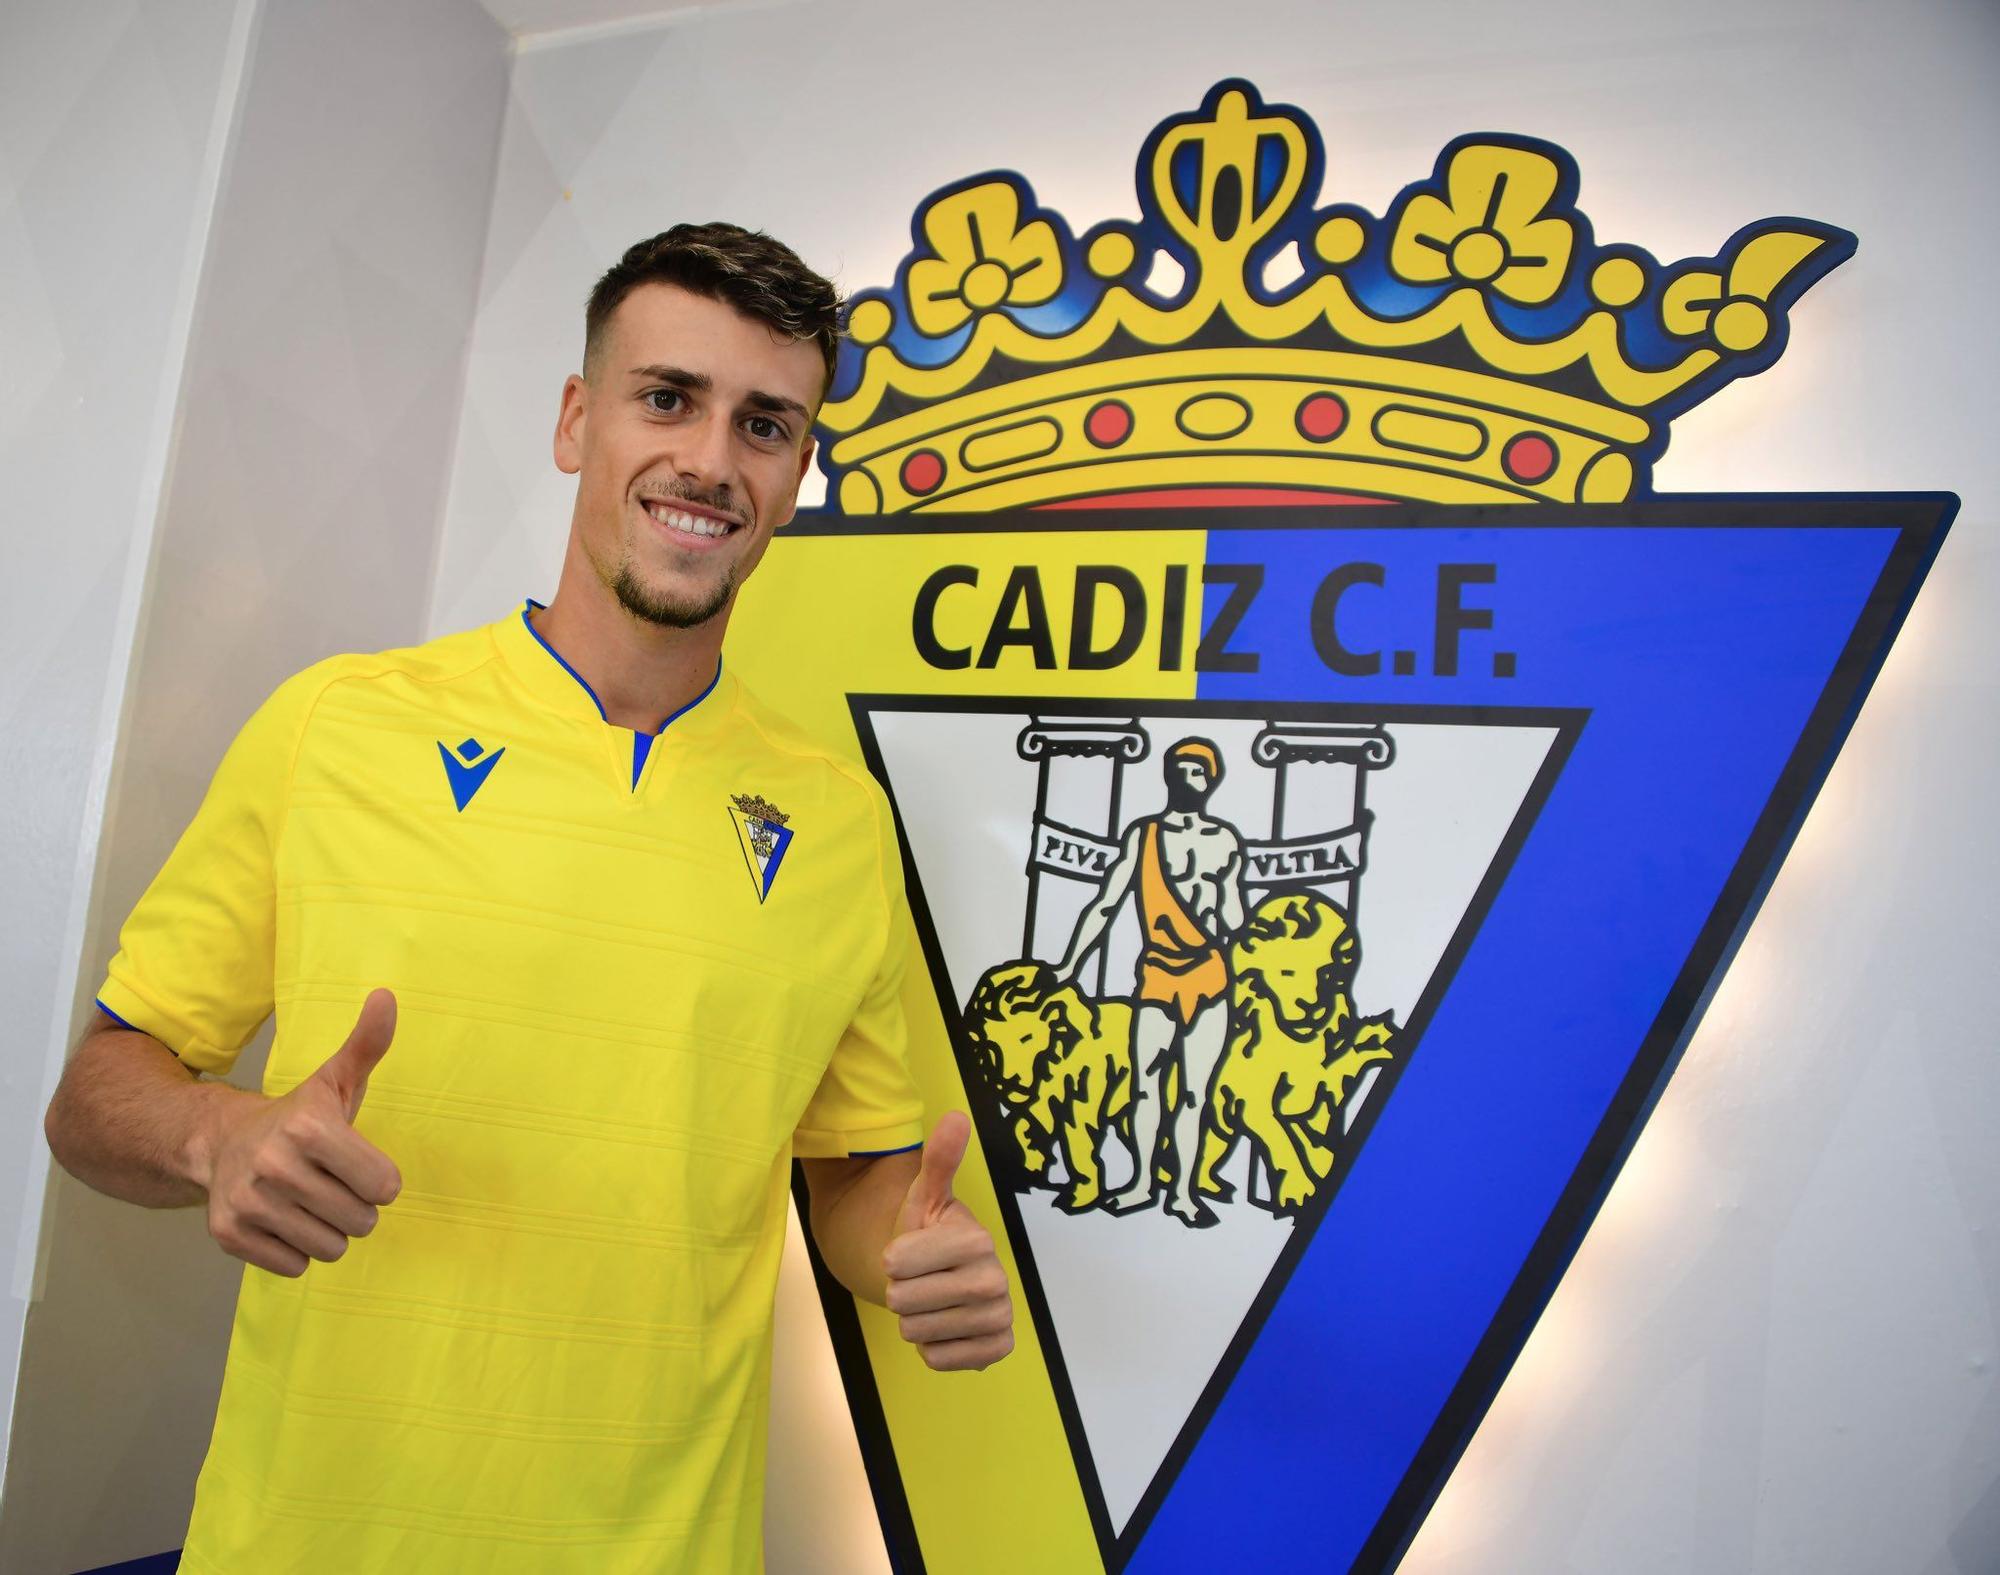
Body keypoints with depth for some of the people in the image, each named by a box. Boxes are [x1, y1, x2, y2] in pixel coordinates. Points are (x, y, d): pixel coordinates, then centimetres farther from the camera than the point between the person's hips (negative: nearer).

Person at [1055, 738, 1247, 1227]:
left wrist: (1214, 900, -7)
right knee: (1146, 1085, 1)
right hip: (1158, 976, -1)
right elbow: (1105, 904, 1)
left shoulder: (1226, 839, 9)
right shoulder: (1143, 834, 1)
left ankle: (1183, 1191, 15)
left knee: (1193, 1093, 5)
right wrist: (1070, 965, -1)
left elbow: (1234, 922, 13)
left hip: (1211, 982, 2)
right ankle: (1142, 1182, 18)